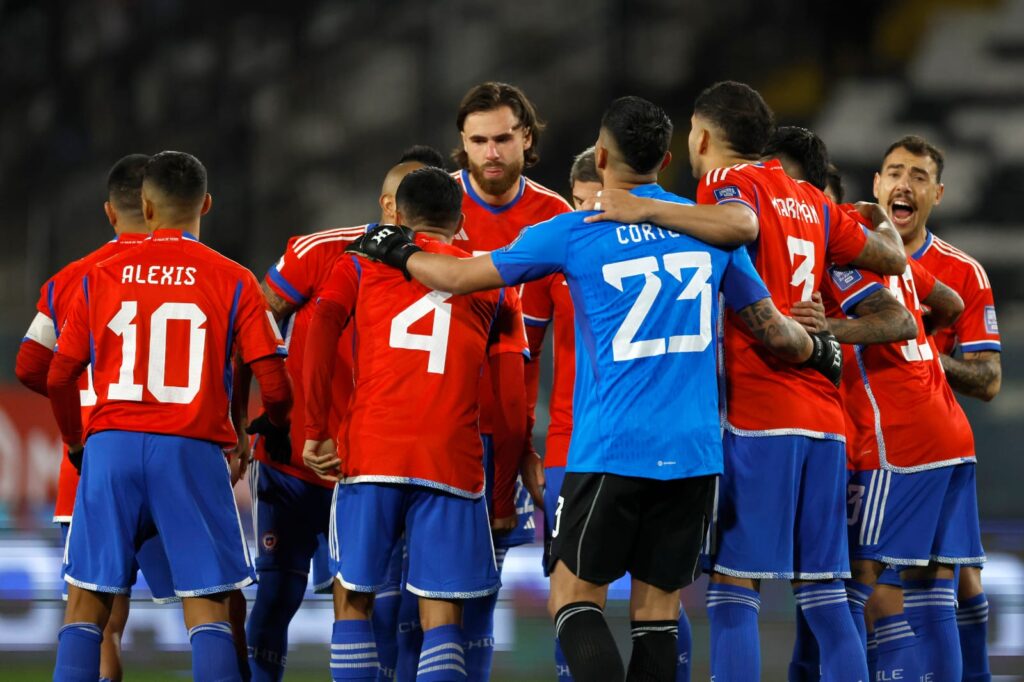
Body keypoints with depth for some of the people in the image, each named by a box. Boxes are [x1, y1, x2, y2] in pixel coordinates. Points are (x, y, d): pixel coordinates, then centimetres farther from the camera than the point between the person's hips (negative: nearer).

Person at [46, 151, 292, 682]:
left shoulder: (101, 277, 7)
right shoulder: (233, 280, 2)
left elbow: (60, 378, 8)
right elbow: (273, 385, -1)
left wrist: (75, 442, 26)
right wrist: (276, 429, 21)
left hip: (112, 445, 1)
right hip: (193, 453, -1)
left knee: (86, 603, 8)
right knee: (207, 608, 1)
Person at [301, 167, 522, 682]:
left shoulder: (363, 262, 15)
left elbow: (321, 335, 0)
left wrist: (316, 433, -1)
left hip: (371, 452, 0)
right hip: (452, 460, 0)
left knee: (353, 598, 11)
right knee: (441, 615, -1)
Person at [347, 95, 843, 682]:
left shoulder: (574, 233, -3)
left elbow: (459, 277, 4)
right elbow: (775, 332, 12)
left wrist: (396, 252, 24)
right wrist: (821, 351, 34)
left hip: (612, 451, -4)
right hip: (695, 454, 4)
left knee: (574, 593, 5)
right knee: (657, 609, 9)